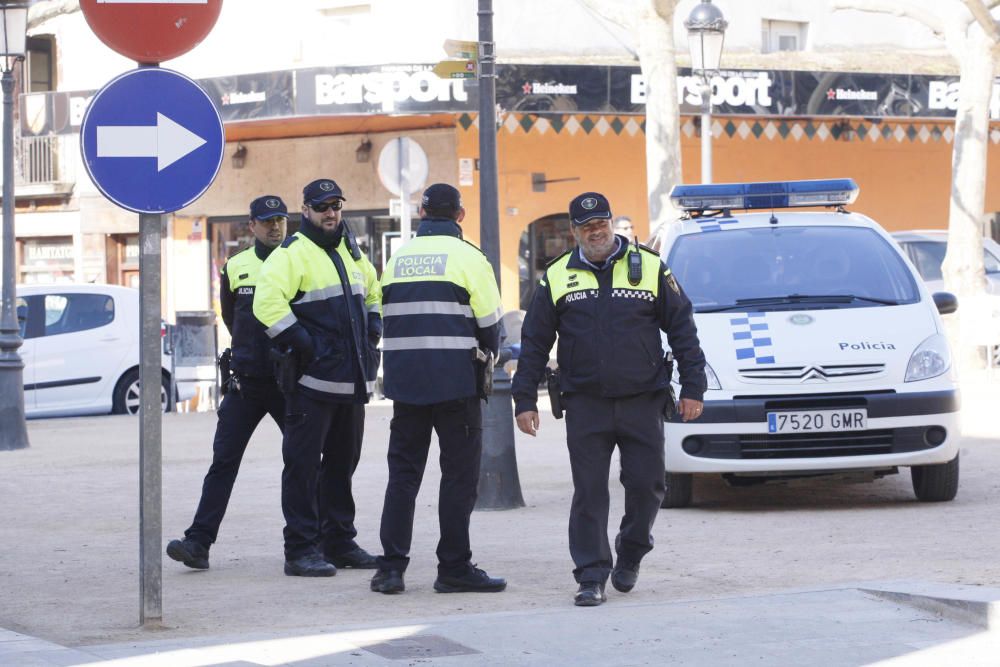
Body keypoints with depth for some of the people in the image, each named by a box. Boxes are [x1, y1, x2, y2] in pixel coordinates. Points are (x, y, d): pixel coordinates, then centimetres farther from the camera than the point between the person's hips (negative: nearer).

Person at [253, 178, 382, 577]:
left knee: (342, 463, 14)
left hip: (351, 380, 8)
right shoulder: (293, 254, -9)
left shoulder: (351, 253, 17)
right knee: (303, 465, -6)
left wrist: (371, 334, 18)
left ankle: (339, 543, 22)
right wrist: (302, 345, -19)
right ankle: (301, 550, -5)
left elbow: (373, 293, 34)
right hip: (313, 380, -8)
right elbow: (267, 303, -21)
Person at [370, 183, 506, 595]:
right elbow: (490, 322, -4)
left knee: (402, 472, 9)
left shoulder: (397, 259, 11)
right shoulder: (467, 257, -4)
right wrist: (489, 352, 16)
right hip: (455, 383, -4)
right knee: (459, 474, 2)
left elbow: (389, 318, 12)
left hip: (404, 380, 5)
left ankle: (391, 566, 3)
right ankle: (454, 568, 3)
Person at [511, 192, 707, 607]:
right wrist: (525, 400, 4)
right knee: (589, 494, -2)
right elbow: (534, 343, 9)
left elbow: (682, 329, 7)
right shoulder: (557, 278, 6)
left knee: (646, 486, 1)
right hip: (585, 405, 0)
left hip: (642, 401, 0)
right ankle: (591, 578, 2)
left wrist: (692, 388, 3)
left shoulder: (650, 269, 4)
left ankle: (629, 557, 25)